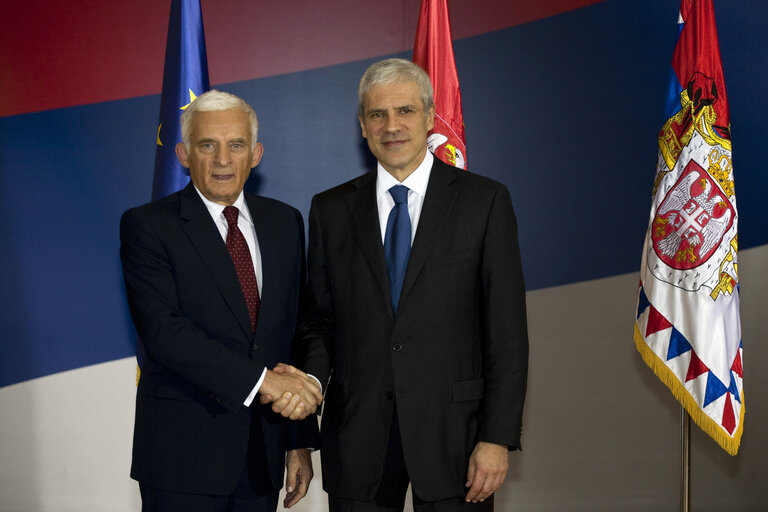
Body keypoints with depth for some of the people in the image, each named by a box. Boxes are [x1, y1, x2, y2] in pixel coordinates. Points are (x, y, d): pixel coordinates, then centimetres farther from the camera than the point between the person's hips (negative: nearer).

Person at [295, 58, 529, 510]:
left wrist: (498, 438, -9)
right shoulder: (330, 210, 8)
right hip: (357, 437, 2)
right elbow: (320, 321, 10)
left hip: (452, 429, -2)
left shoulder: (485, 201, -1)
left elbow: (507, 332, -4)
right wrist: (309, 381, -11)